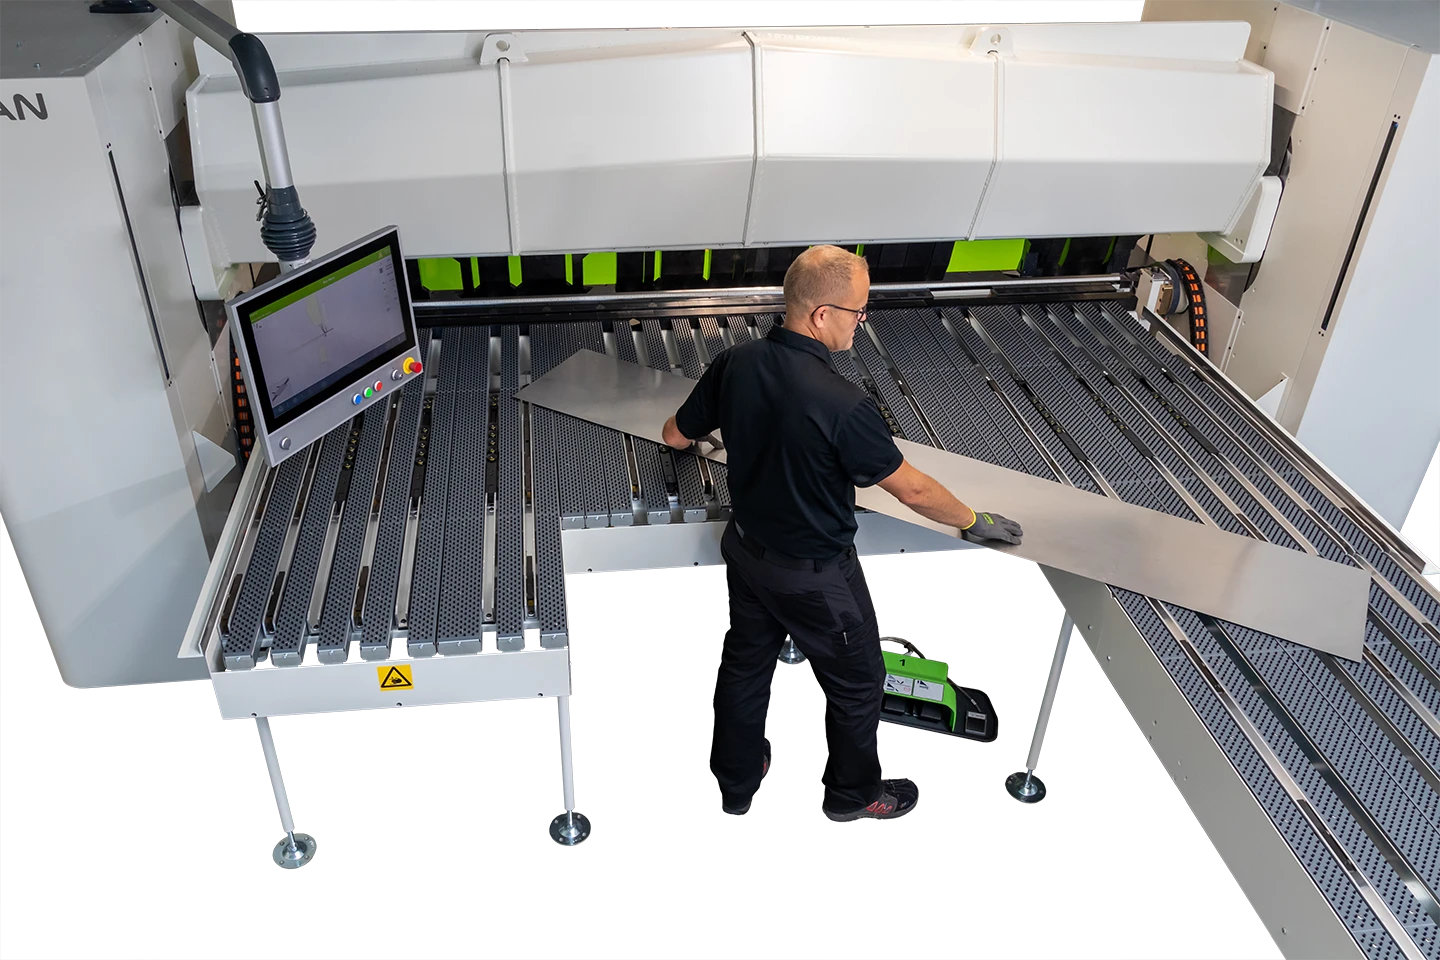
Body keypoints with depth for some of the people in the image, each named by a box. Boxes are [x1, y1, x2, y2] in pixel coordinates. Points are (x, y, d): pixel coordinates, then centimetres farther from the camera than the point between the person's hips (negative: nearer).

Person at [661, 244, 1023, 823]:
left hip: (745, 549, 7)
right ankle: (853, 797, 41)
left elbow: (676, 435, 2)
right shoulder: (842, 406, -33)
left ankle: (734, 783, 46)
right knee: (857, 682, 19)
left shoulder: (735, 364, -14)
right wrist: (974, 523, -2)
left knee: (745, 662, 25)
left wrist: (711, 433, 27)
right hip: (814, 574, -6)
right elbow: (912, 491, -20)